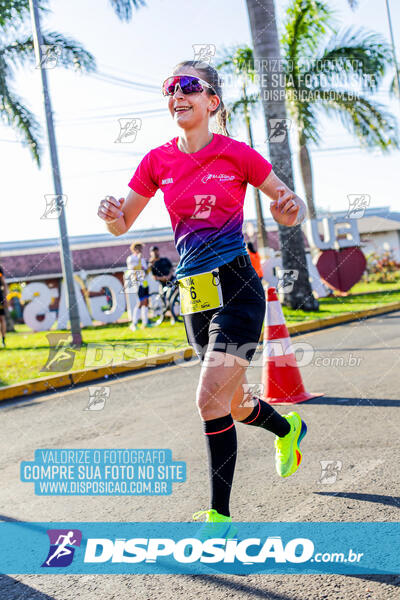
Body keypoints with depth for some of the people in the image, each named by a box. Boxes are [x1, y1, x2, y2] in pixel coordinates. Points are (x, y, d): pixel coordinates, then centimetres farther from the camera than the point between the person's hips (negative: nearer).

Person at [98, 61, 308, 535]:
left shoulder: (236, 154, -4)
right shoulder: (158, 161, 5)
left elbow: (288, 203, 5)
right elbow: (122, 225, 9)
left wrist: (291, 211, -19)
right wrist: (111, 214, -14)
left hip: (236, 287, -5)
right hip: (193, 295, 5)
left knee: (210, 399, -16)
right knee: (237, 407, 15)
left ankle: (219, 515, -1)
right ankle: (288, 429, 48)